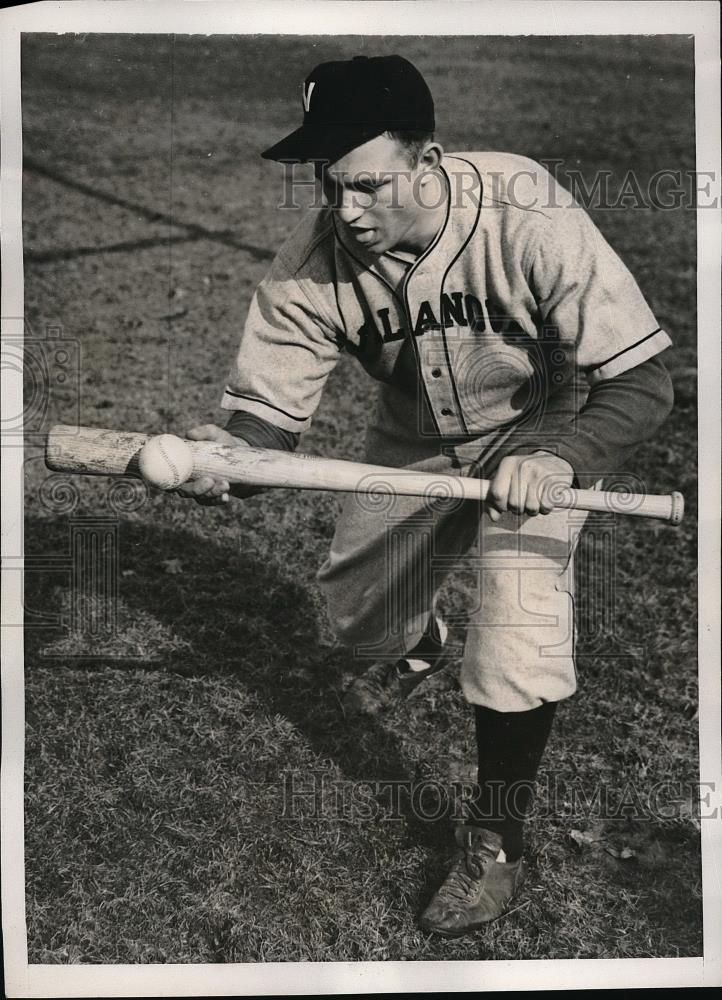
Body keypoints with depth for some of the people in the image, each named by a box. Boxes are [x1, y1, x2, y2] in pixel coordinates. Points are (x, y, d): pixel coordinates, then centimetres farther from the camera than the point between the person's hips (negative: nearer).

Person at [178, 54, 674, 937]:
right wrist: (230, 457, -42)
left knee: (518, 609, -24)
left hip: (542, 428, -4)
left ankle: (497, 840, 0)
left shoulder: (528, 221, -35)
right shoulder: (313, 258, -25)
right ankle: (420, 649, 57)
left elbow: (641, 384, -33)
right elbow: (268, 407, -20)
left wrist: (559, 461, -50)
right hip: (413, 440, 4)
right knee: (356, 612, 15)